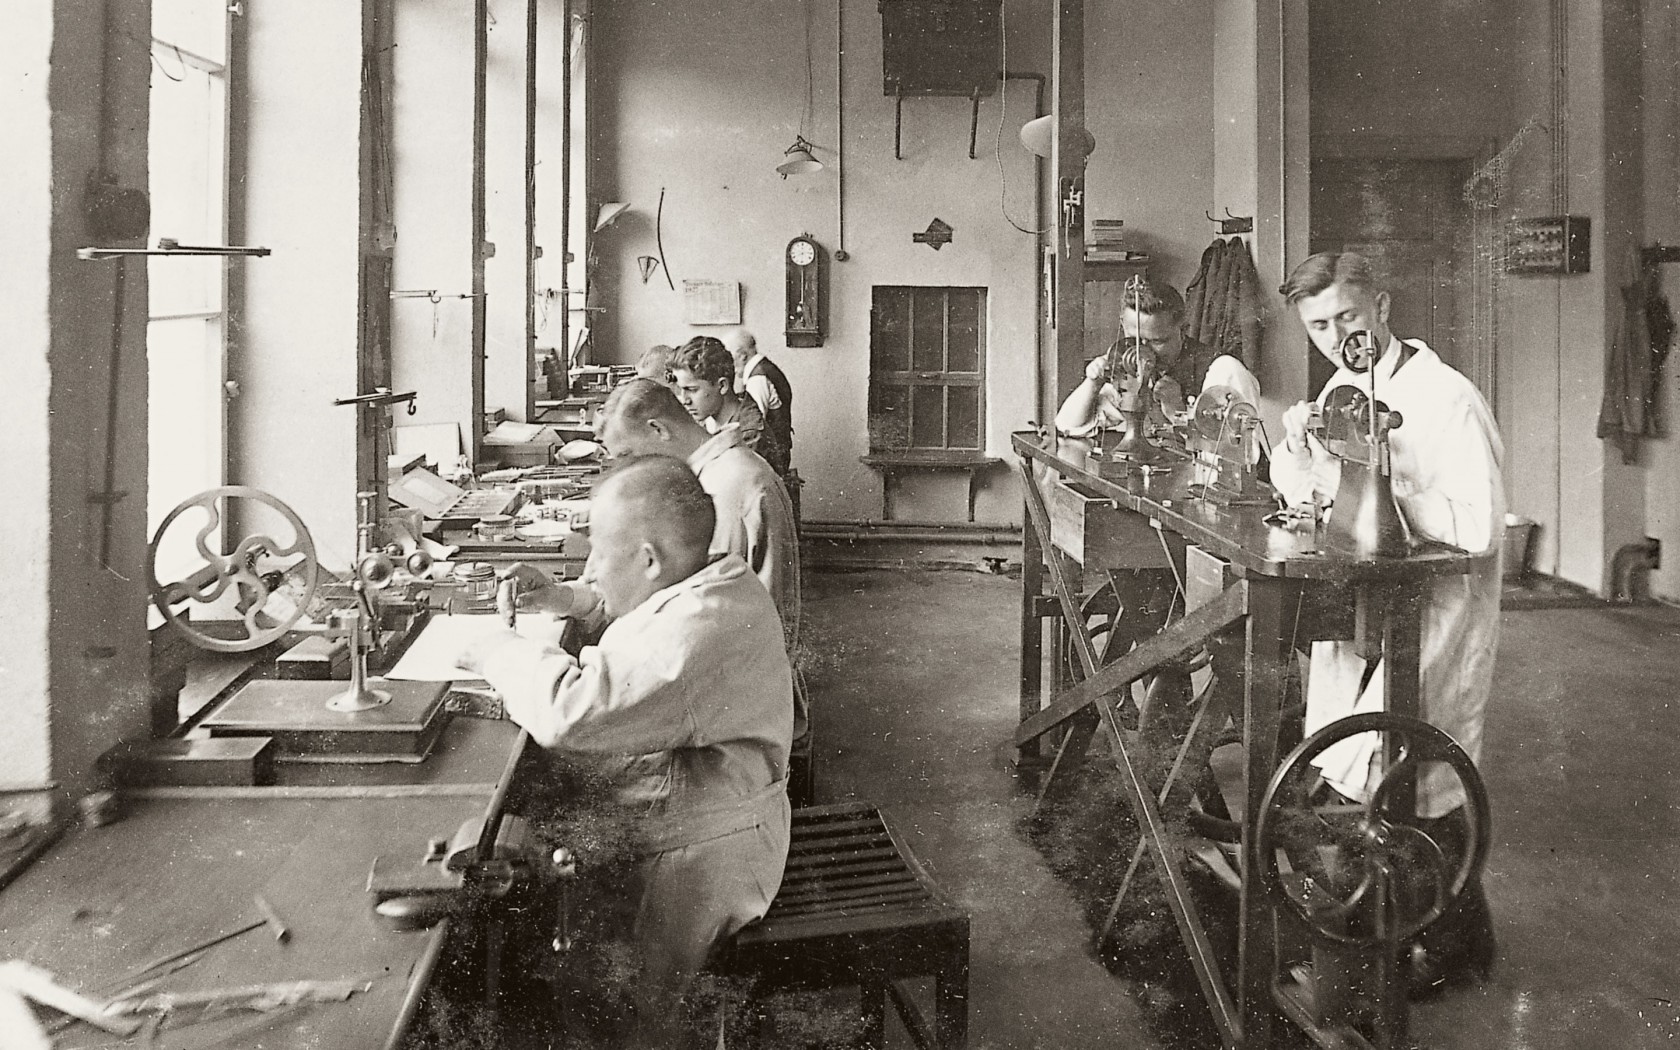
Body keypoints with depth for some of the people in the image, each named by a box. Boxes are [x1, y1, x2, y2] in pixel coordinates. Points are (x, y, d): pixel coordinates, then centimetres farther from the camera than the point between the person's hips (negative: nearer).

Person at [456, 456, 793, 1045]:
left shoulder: (700, 631, -28)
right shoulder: (705, 593, 6)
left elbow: (569, 716, -34)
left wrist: (505, 653, -16)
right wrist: (583, 606, 11)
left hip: (693, 860, -10)